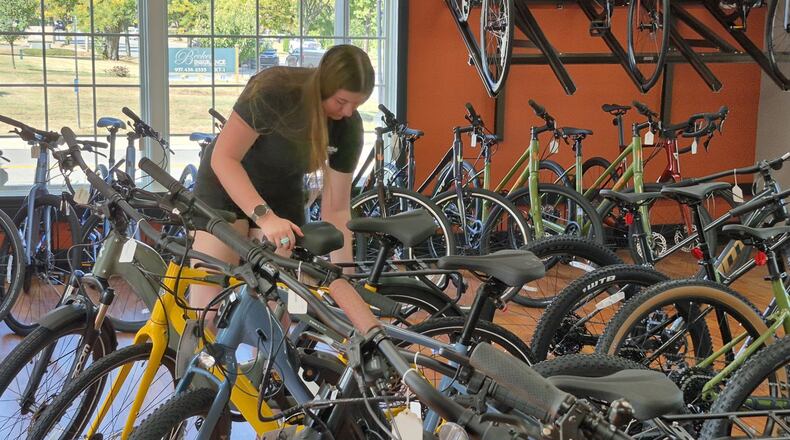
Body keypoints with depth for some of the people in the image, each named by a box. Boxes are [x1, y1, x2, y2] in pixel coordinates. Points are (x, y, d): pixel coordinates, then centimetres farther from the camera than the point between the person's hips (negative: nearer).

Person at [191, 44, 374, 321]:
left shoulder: (349, 126, -17)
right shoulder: (273, 89, -30)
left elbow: (336, 208, -12)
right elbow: (224, 158, -29)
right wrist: (264, 216, -41)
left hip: (282, 197, 4)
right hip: (227, 187, -3)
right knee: (206, 309, -11)